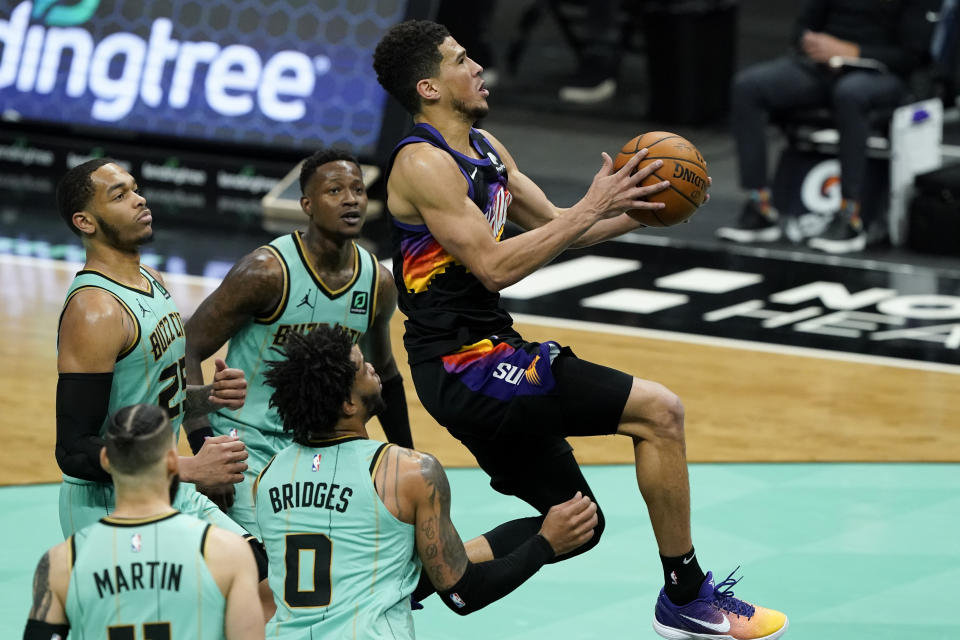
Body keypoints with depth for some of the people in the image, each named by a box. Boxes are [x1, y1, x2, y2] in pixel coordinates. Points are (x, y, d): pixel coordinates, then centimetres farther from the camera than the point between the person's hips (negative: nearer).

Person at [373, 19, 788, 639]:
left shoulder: (485, 148, 13)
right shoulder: (423, 164, -16)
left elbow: (553, 226, 19)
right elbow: (494, 265, -22)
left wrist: (638, 210, 3)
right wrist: (593, 208, -20)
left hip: (483, 360, 10)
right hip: (465, 364, -10)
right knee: (659, 410, -14)